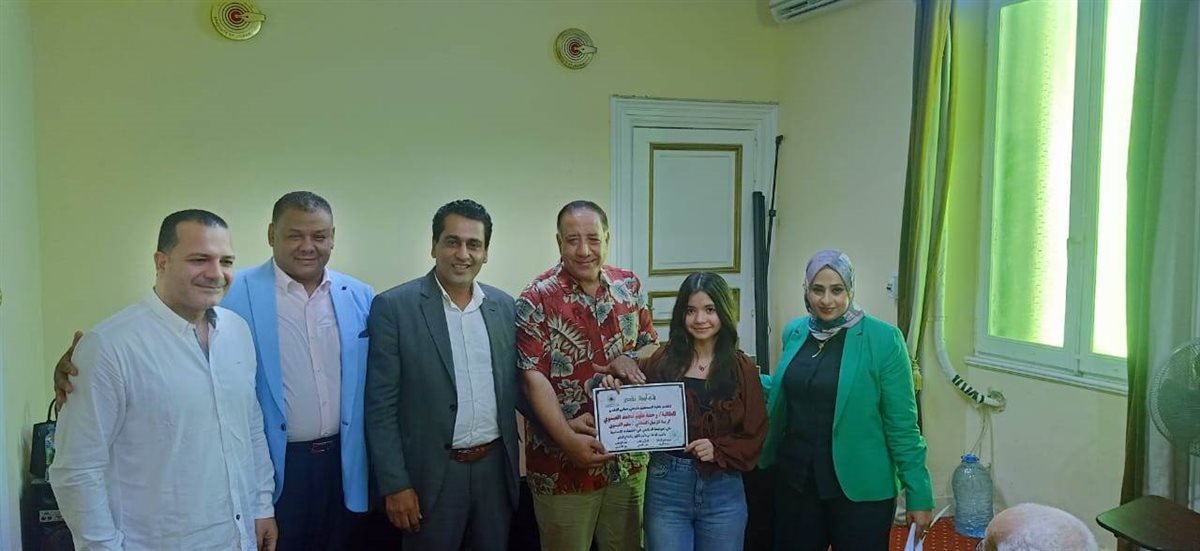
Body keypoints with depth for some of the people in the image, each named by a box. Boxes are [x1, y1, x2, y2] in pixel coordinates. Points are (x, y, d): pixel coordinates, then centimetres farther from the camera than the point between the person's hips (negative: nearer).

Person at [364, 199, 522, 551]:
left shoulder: (503, 306, 5)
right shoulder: (394, 307, -8)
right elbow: (380, 405, -9)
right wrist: (395, 484, -12)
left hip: (495, 468, 4)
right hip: (431, 474, -4)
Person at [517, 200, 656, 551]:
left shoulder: (629, 286, 3)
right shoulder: (536, 301, -12)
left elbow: (651, 345, 12)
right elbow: (534, 379, -16)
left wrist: (629, 360, -11)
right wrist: (568, 439, -28)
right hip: (564, 463, -4)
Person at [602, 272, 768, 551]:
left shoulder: (743, 369, 0)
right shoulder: (661, 361, -2)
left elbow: (755, 436, 0)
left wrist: (718, 451, -15)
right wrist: (618, 389, -13)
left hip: (723, 493, 1)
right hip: (667, 487, -1)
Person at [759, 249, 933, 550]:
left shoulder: (883, 339, -11)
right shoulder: (794, 332, 3)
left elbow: (902, 425, -10)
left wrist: (918, 494, -11)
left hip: (860, 490, -4)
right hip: (795, 482, 5)